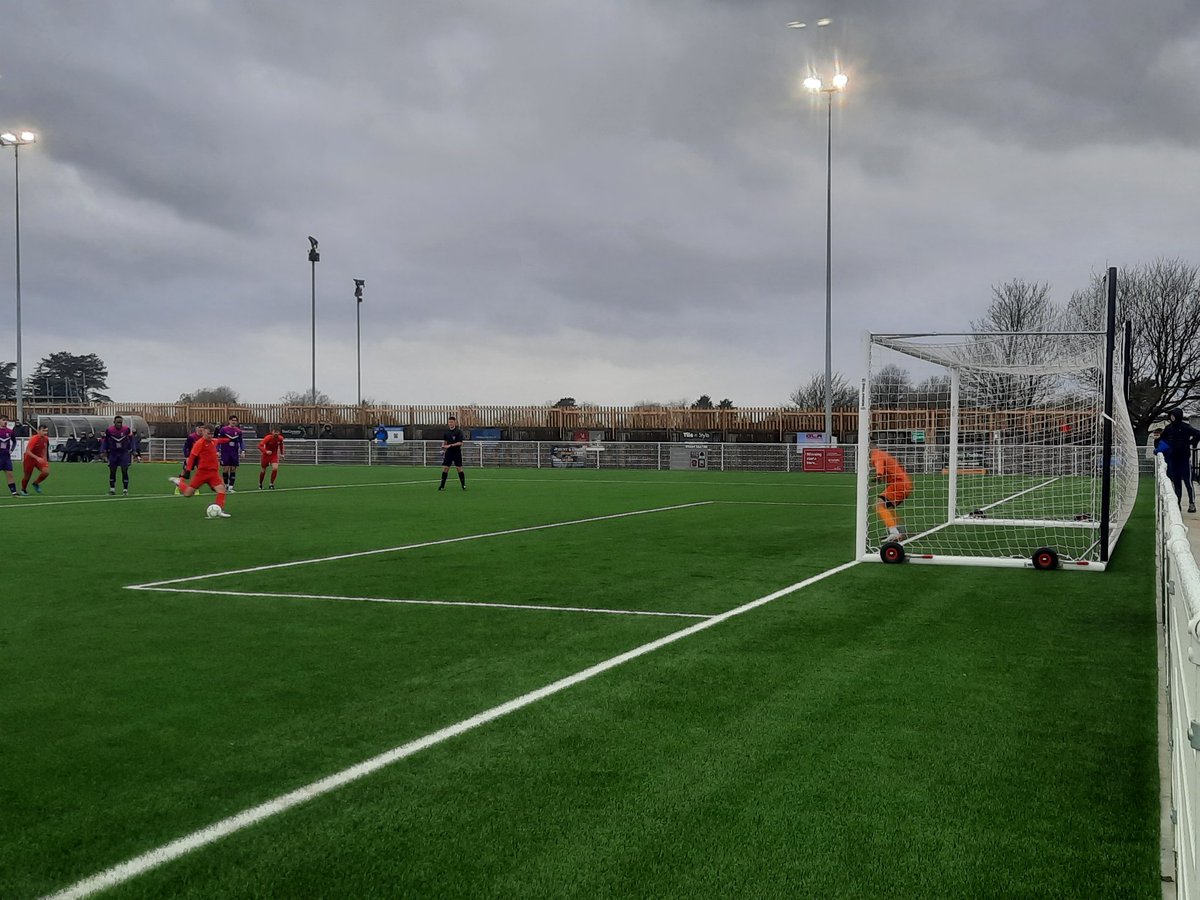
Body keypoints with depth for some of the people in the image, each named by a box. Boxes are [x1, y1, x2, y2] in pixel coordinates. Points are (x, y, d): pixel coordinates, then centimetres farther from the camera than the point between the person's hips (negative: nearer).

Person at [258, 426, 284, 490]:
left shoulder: (280, 438, -12)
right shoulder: (268, 438, -24)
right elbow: (260, 446, -30)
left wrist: (281, 453, 12)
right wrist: (266, 451, -45)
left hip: (274, 455, 2)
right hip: (266, 455, -2)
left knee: (275, 468, -21)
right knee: (263, 470, 8)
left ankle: (271, 484, -4)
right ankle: (260, 484, 34)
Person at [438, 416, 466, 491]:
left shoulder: (458, 431, -8)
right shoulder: (446, 432, 6)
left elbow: (460, 443, -13)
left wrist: (450, 445, -21)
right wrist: (443, 446, -3)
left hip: (457, 452, -4)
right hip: (449, 452, 4)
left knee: (459, 468, -4)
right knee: (445, 468, -1)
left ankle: (463, 485, 5)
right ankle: (442, 485, 4)